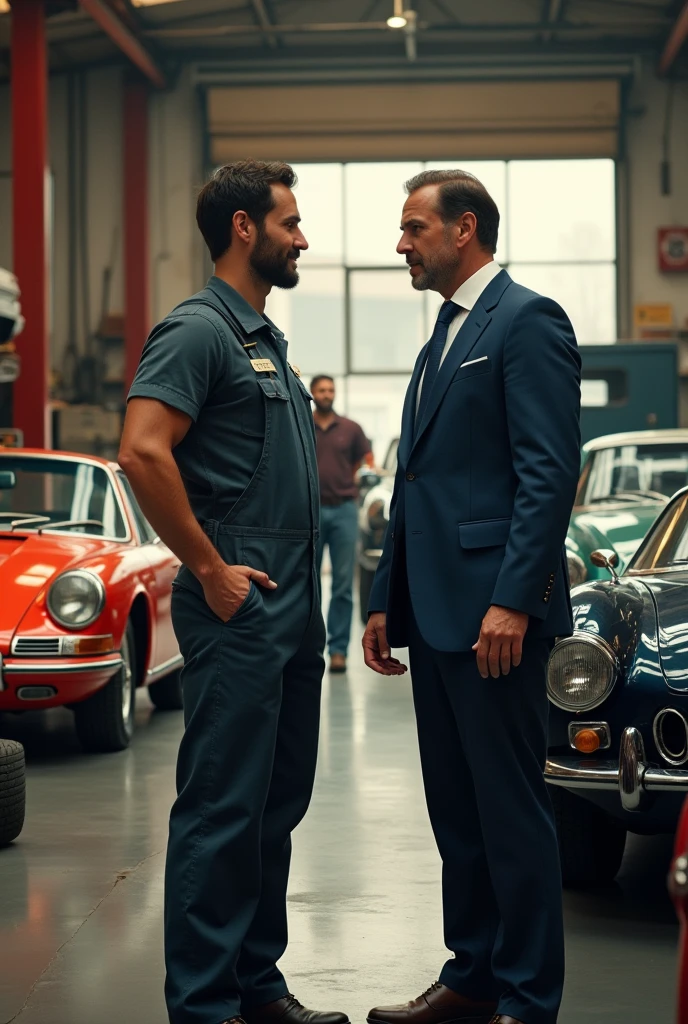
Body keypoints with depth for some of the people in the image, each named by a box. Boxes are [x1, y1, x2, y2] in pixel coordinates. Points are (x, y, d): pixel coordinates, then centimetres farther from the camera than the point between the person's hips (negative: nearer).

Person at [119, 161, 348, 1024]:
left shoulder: (266, 338, 18)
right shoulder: (198, 330, -11)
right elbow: (143, 451, -23)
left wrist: (303, 588, 17)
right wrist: (210, 570, -19)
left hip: (292, 610, 10)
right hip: (237, 609, -10)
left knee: (277, 805, 14)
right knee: (223, 808, -6)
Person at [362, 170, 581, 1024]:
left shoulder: (528, 322, -8)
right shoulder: (442, 341, 21)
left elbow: (550, 473, -16)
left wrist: (513, 601, -22)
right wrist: (387, 601, 19)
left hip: (493, 610, -9)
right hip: (434, 612, 9)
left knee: (510, 810, -3)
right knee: (455, 810, 13)